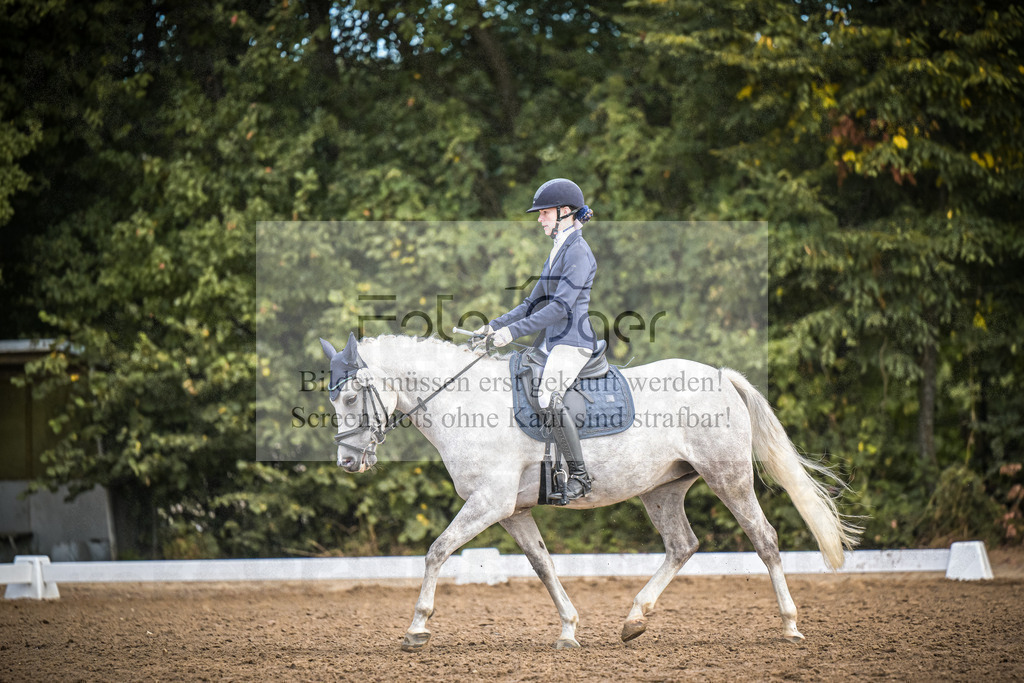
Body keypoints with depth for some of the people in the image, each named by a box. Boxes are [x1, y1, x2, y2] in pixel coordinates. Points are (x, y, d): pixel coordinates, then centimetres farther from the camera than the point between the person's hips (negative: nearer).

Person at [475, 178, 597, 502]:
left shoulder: (578, 251, -11)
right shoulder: (558, 251, 19)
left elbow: (562, 307, -20)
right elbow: (535, 302, 23)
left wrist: (513, 330, -21)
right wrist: (495, 326, 12)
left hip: (573, 340, -10)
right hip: (552, 342, 10)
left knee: (548, 397, -28)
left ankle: (579, 476, -23)